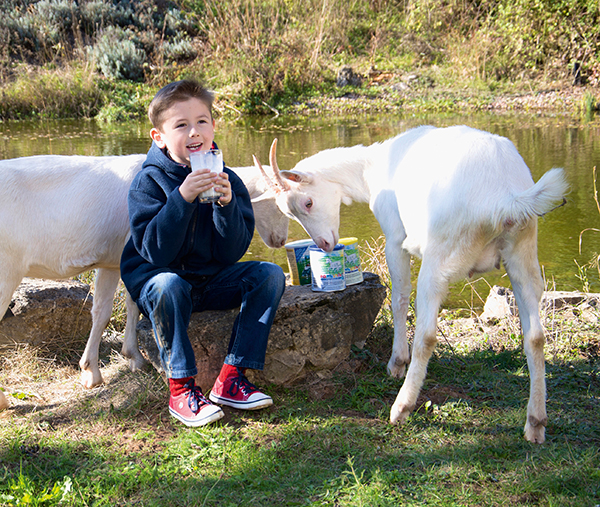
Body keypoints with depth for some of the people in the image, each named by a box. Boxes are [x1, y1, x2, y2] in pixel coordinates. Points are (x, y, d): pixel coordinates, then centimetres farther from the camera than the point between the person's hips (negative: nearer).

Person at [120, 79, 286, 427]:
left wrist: (226, 204, -25)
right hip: (153, 279, -4)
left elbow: (230, 254, -9)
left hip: (211, 280, 4)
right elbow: (156, 253, -25)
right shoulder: (149, 182, -13)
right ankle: (181, 387, -21)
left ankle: (232, 377, -16)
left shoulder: (227, 180, -3)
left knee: (271, 275, -16)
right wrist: (182, 198, -34)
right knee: (169, 285, -37)